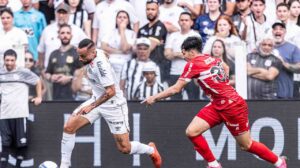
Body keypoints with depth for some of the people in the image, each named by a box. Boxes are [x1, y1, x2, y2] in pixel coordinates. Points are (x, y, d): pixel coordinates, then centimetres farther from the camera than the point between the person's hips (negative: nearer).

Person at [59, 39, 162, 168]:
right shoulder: (96, 52, -7)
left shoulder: (100, 65, -31)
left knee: (125, 149, -1)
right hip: (97, 99, 8)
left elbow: (111, 92, -31)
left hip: (113, 105, -8)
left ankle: (150, 150, 30)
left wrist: (92, 106, -26)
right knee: (69, 127, -10)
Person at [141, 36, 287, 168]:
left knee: (246, 145, 4)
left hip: (232, 106, -8)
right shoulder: (212, 59, 6)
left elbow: (175, 89, -13)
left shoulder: (193, 64, -15)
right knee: (192, 132, -4)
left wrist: (154, 98, -3)